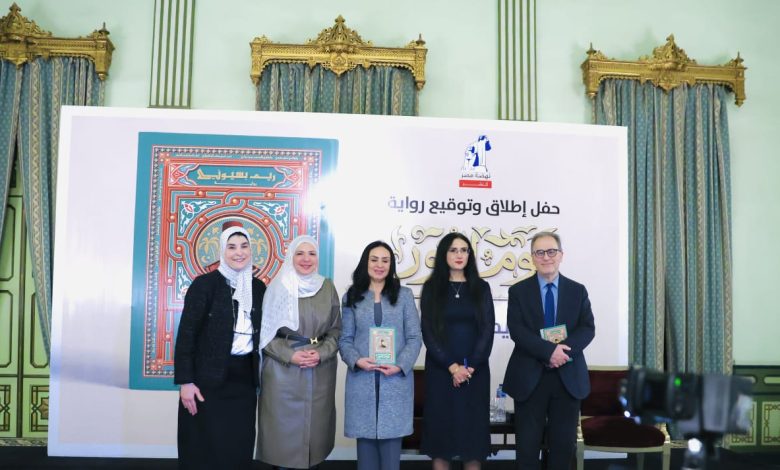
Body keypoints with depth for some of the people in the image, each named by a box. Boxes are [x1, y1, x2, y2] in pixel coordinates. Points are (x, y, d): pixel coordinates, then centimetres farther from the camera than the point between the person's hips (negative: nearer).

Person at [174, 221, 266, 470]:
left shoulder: (258, 287, 8)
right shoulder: (204, 284, -7)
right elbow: (186, 334, -9)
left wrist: (260, 377, 10)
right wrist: (185, 381, -13)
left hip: (244, 380, 4)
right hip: (209, 380, -4)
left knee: (239, 448, 9)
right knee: (205, 450, 4)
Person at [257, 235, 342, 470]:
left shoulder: (328, 287, 5)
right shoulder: (278, 287, -1)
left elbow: (336, 329, 6)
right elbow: (266, 332, -1)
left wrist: (320, 354, -11)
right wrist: (290, 355, -13)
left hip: (320, 372, 2)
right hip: (282, 369, -2)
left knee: (315, 424, 7)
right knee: (283, 426, 2)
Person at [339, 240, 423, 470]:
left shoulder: (404, 295, 7)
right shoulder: (352, 297, 9)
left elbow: (415, 337, 2)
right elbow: (344, 339, 5)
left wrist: (400, 365, -12)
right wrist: (357, 360, -14)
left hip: (396, 380, -1)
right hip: (362, 381, 1)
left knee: (391, 441, 0)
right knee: (365, 440, 6)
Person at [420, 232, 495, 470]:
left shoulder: (481, 288, 7)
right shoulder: (431, 288, 3)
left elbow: (487, 329, 0)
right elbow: (428, 331, -3)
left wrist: (470, 366, -10)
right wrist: (451, 366, -12)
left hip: (475, 369, 1)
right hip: (440, 369, -1)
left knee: (473, 427, 3)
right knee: (441, 426, 1)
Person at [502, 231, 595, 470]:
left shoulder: (578, 291, 8)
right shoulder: (518, 291, 2)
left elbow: (588, 329, -2)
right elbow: (516, 330, -10)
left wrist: (565, 348, -21)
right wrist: (549, 351, -23)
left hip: (569, 378, 2)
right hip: (529, 377, -2)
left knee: (564, 443, 9)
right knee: (527, 444, 4)